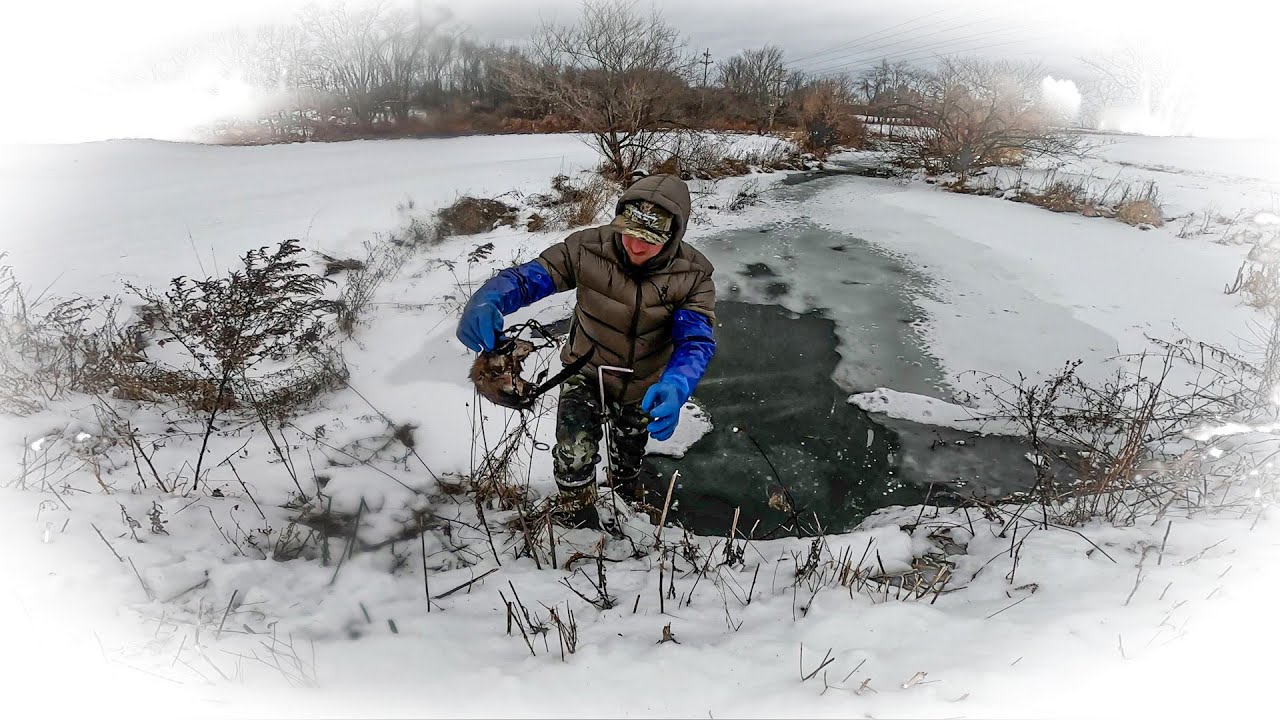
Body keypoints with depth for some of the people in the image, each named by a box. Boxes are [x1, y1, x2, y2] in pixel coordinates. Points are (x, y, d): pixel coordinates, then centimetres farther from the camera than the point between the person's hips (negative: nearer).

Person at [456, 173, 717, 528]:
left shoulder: (692, 275, -29)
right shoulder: (588, 248, -31)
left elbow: (697, 340, -36)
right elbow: (528, 276, -31)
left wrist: (676, 386, -58)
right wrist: (488, 300, -54)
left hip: (644, 386, 2)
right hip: (587, 370, -2)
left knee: (630, 452, 27)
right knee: (574, 451, -20)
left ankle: (627, 492, 63)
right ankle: (576, 520, 12)